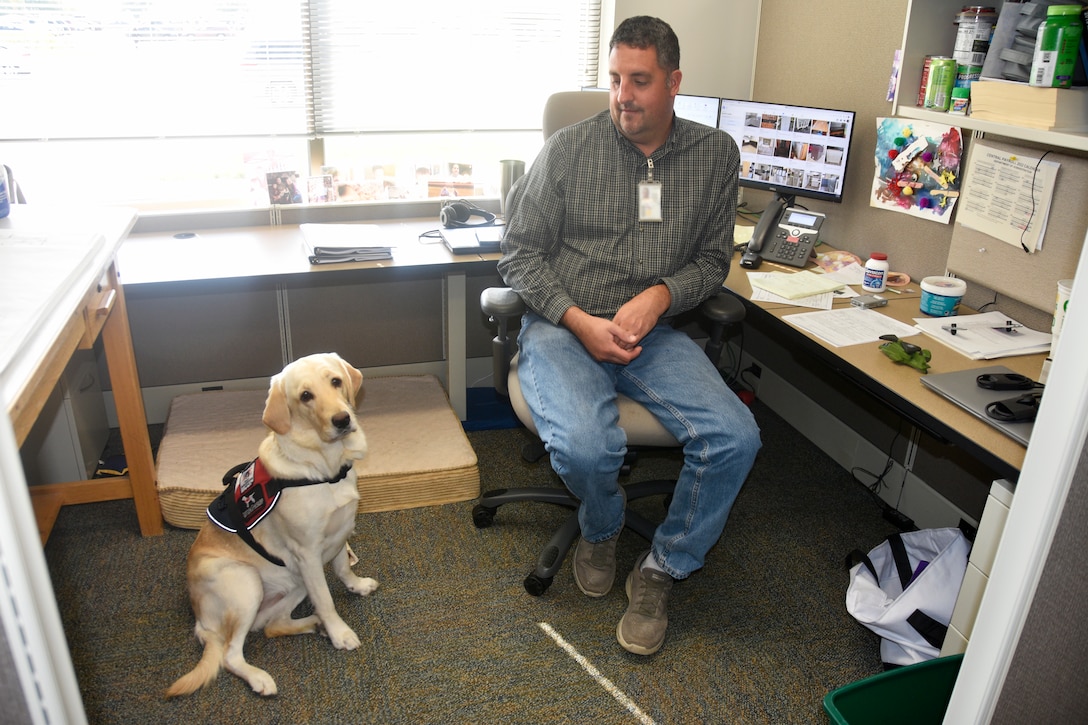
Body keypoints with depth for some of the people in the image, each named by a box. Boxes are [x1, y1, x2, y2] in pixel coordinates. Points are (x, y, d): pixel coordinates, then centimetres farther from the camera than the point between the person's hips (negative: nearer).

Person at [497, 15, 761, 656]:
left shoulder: (715, 155, 5)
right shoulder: (570, 148, -2)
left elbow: (712, 259, 10)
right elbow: (520, 251, 0)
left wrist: (660, 295, -12)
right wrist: (581, 322, -14)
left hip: (652, 331, 3)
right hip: (562, 325, -2)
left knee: (735, 438, -19)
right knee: (586, 448, -30)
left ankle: (663, 569, 6)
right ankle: (603, 527, 10)